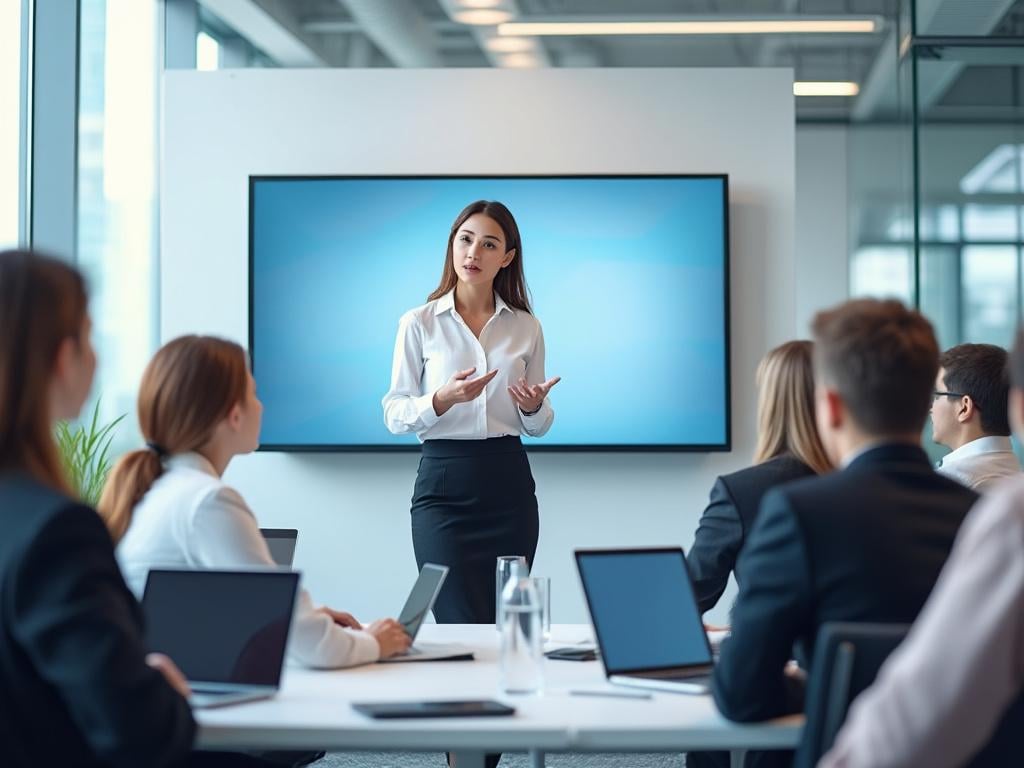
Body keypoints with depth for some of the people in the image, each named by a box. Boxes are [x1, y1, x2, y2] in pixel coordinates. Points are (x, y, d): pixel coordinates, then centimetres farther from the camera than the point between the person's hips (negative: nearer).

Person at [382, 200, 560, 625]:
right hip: (443, 483, -3)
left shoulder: (526, 327, 7)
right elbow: (394, 415, -3)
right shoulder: (419, 323, -1)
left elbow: (537, 427, 12)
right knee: (464, 625, -9)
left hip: (509, 483, 3)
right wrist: (442, 399, -21)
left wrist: (534, 406, -10)